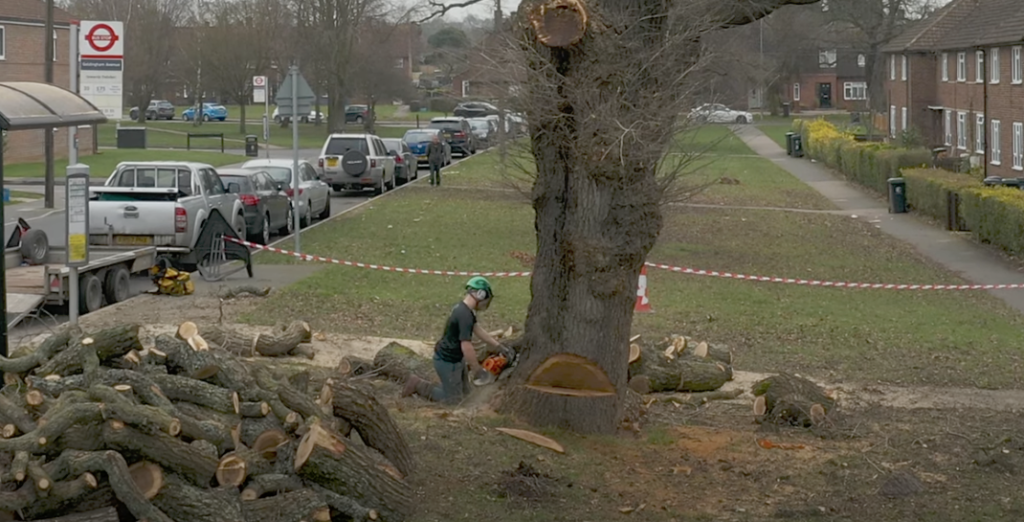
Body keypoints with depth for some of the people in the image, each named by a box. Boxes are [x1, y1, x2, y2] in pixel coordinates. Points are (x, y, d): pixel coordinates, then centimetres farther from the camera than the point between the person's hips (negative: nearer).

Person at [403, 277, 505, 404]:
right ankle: (418, 385, 5)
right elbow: (466, 347, -31)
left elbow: (478, 330, 17)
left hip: (455, 358, 10)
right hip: (447, 361, -10)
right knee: (454, 398, 3)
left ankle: (424, 386, 18)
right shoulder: (465, 315, -29)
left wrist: (498, 346, 17)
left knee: (464, 391, 20)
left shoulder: (464, 309, 4)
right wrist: (477, 369, -20)